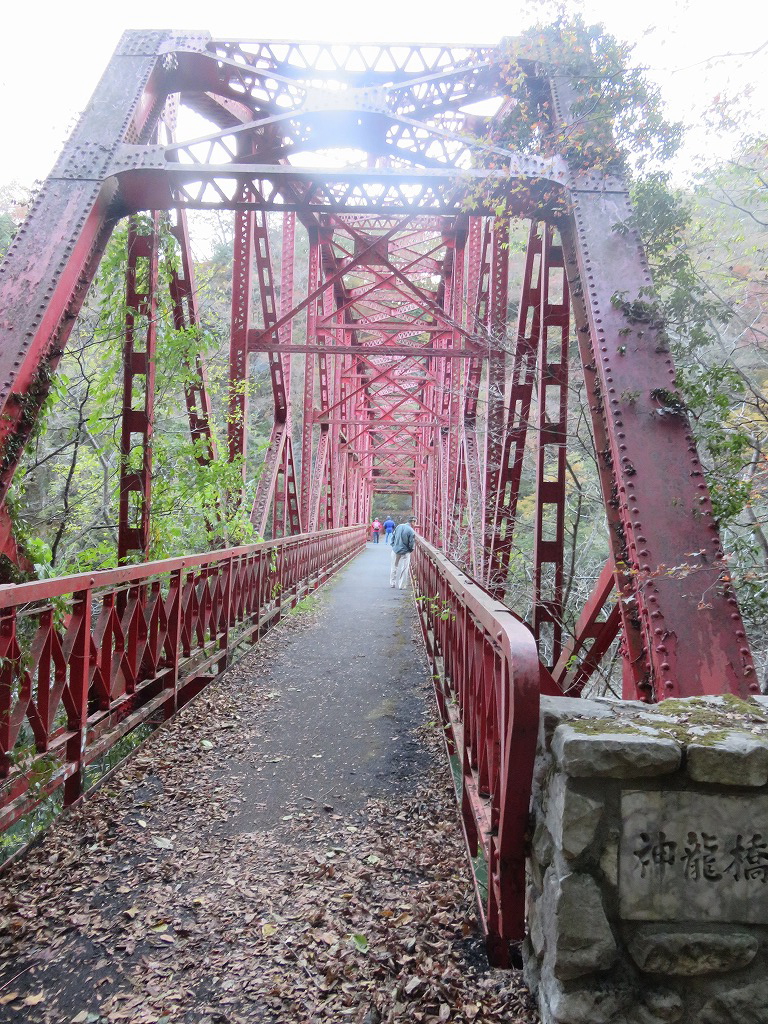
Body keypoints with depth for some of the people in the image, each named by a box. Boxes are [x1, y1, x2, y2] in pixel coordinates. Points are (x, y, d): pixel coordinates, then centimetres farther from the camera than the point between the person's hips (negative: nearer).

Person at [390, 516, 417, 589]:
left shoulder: (399, 526, 0)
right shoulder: (411, 531, -18)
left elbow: (393, 537, 8)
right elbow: (412, 545, -14)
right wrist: (410, 550, 7)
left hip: (395, 551, 5)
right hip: (404, 553, -5)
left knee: (393, 568, 17)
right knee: (402, 570, 6)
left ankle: (392, 583, 28)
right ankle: (400, 585, 10)